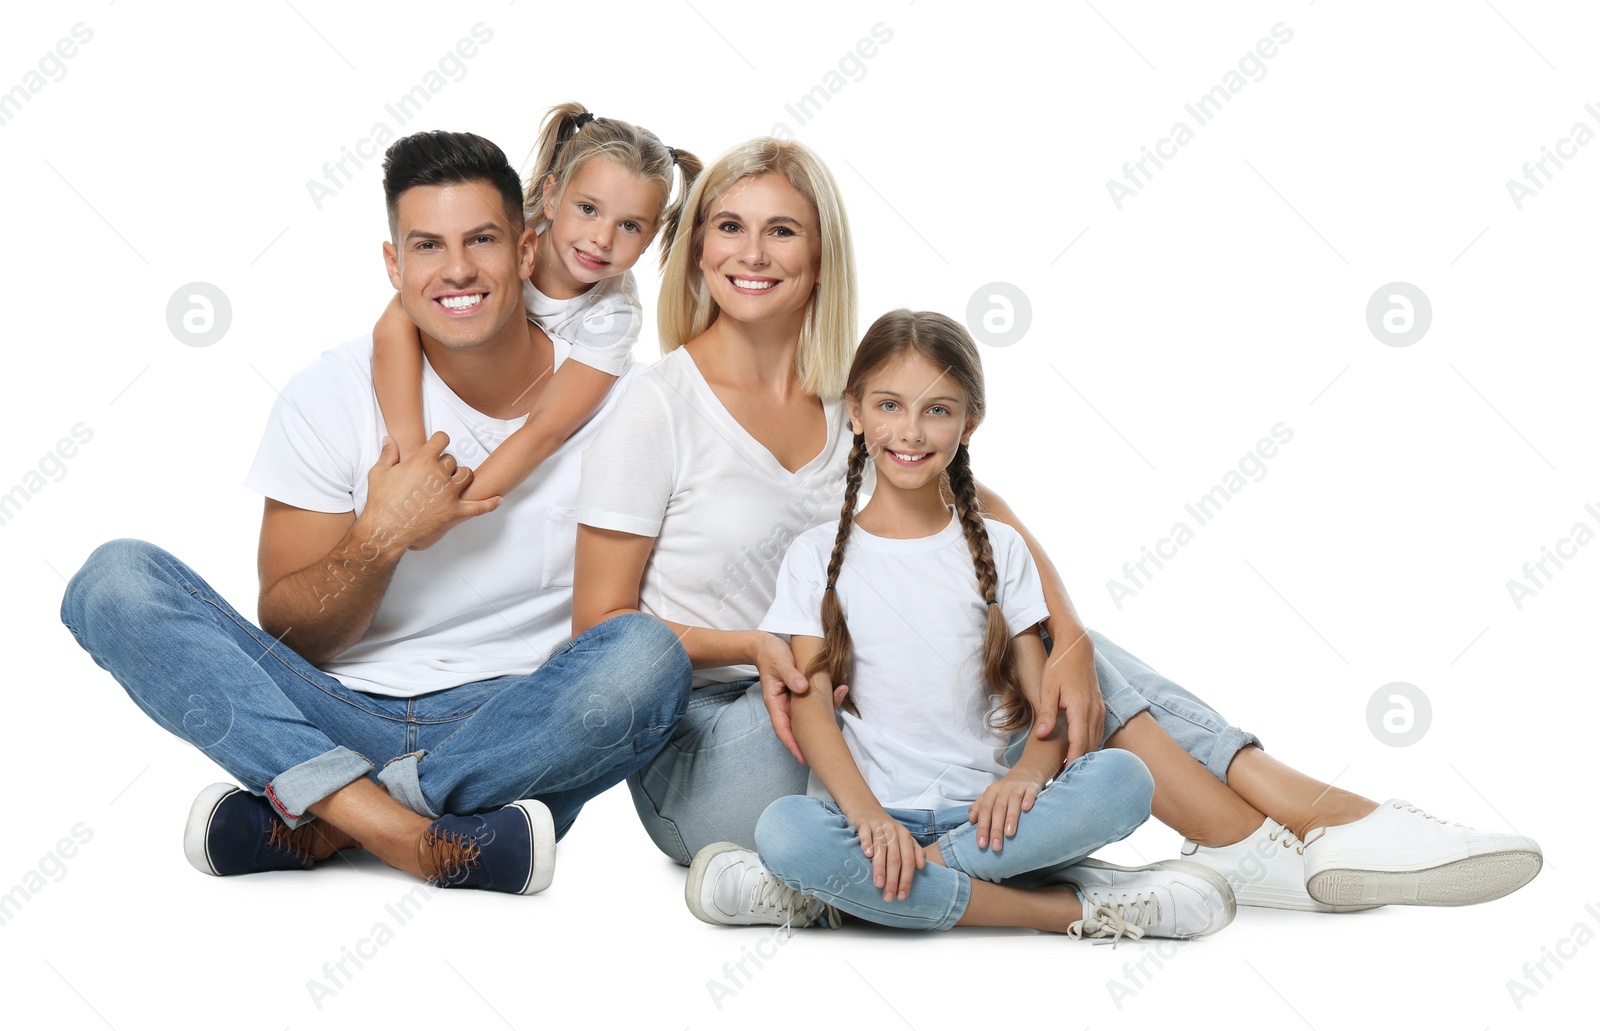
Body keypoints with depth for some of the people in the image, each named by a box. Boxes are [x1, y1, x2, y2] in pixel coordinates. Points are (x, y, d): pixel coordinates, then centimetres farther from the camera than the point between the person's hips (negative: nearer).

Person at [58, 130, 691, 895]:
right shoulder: (334, 395, 0)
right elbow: (287, 638, 1)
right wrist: (380, 538, -16)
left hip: (517, 734, -1)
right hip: (334, 719, 1)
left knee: (648, 656, -33)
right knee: (116, 579, -19)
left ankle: (316, 823, -23)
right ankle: (407, 831, -33)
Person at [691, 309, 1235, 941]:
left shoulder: (998, 550, 13)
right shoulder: (819, 555, 7)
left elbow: (1050, 699, 6)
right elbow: (810, 703, -4)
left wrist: (1027, 774, -18)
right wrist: (868, 816, -23)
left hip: (978, 814, 2)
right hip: (865, 811, -2)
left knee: (1123, 779, -25)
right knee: (784, 829, -36)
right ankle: (1073, 912, -27)